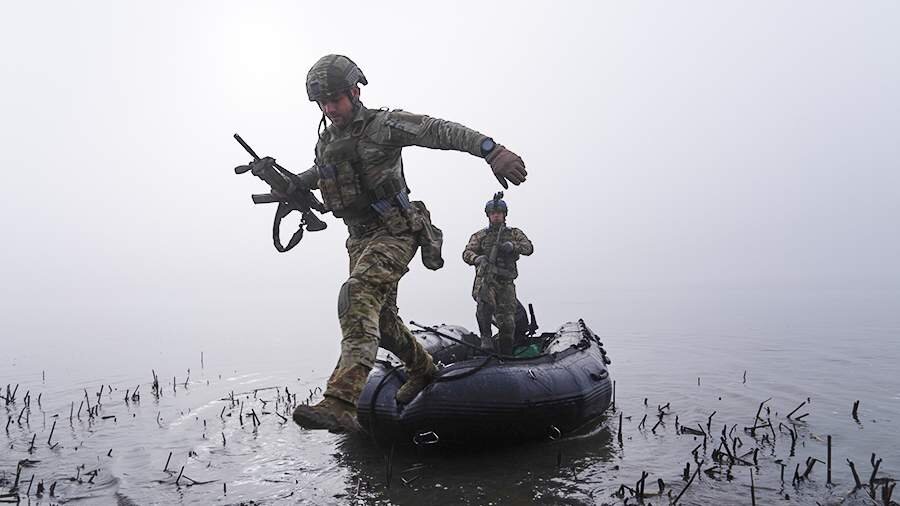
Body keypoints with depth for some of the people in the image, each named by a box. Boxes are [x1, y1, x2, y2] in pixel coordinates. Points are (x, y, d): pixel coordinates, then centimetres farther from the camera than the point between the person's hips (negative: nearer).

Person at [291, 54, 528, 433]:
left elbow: (442, 132, -25)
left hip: (396, 232, -8)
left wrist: (491, 150, -39)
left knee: (358, 296, -30)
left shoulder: (383, 125, -12)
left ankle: (342, 402, -39)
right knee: (379, 318, 15)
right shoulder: (326, 141, 10)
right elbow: (320, 173, 34)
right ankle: (423, 369, 41)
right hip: (360, 238, 8)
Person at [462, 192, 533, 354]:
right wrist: (478, 258, -19)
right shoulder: (479, 235, 14)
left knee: (507, 322, -1)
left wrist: (513, 246, -17)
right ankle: (486, 338, -18)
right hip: (485, 279, -1)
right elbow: (467, 253, 4)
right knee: (485, 304, -34)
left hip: (506, 282, 1)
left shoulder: (514, 233, 16)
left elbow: (529, 248, 3)